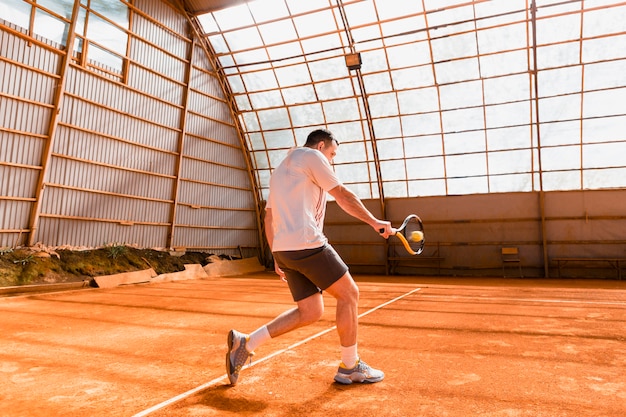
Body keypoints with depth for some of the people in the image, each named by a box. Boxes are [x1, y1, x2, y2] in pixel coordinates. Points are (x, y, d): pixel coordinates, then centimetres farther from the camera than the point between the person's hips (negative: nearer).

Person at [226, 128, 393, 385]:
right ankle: (350, 367, 13)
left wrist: (277, 258, 24)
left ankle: (245, 343, 10)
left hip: (284, 249, 9)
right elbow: (343, 196, -1)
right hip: (307, 244, -9)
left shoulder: (279, 171, 28)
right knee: (349, 293, 4)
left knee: (310, 312, 11)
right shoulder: (311, 155, 3)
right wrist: (374, 222, 7)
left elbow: (269, 219, 24)